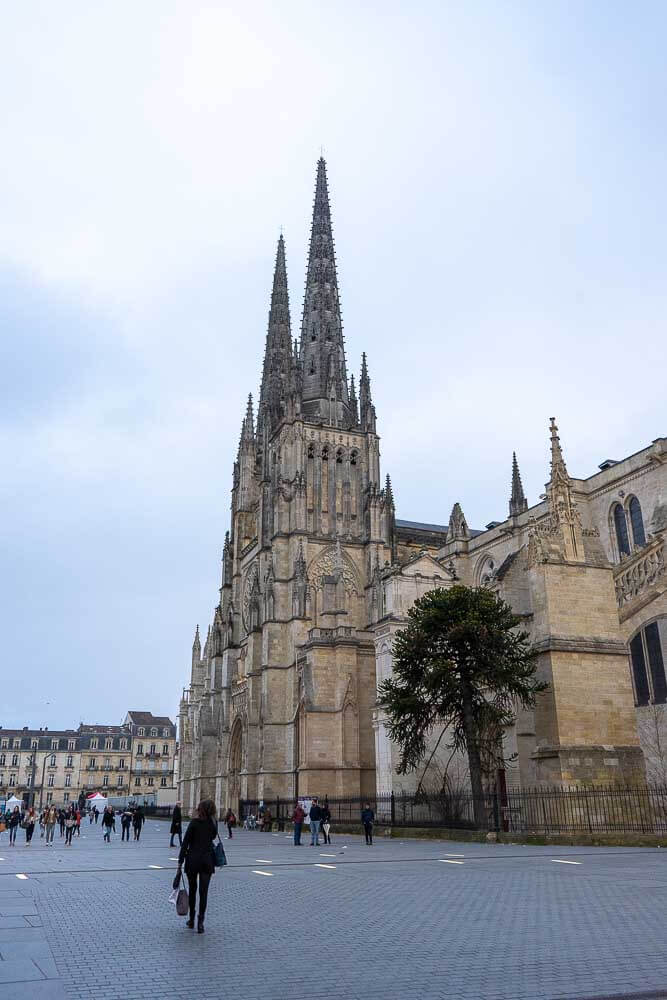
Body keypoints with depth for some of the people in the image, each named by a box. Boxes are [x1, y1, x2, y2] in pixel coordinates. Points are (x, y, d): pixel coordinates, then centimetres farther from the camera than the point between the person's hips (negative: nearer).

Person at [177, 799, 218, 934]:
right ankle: (200, 922, -3)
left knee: (192, 890, 14)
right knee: (203, 892, 4)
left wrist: (180, 862, -8)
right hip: (207, 860, 2)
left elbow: (185, 843, -11)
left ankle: (191, 920, 22)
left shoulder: (194, 823, -10)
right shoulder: (213, 823, 0)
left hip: (193, 859, -2)